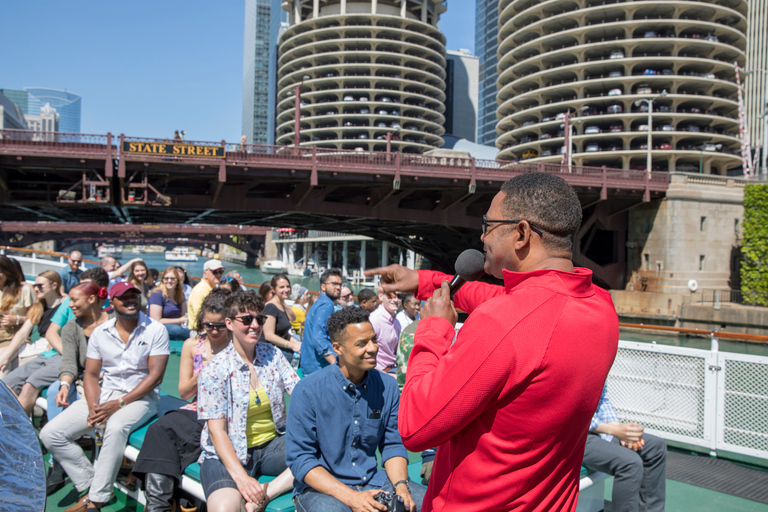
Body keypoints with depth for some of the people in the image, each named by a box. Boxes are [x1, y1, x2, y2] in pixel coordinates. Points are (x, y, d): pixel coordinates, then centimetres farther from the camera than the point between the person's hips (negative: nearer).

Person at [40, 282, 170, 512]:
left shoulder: (155, 330, -7)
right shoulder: (100, 332, 7)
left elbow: (155, 375, -11)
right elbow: (91, 374, 7)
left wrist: (119, 404, -17)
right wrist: (93, 407, -12)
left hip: (140, 396, -5)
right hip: (104, 394, 5)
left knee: (116, 427, -36)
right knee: (51, 434, -9)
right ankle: (91, 485, 1)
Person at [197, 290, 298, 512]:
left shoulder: (272, 354, 3)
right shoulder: (215, 370, -9)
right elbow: (217, 431, -12)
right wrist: (241, 478, -24)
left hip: (273, 443, 6)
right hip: (231, 452, -5)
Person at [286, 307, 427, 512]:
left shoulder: (387, 387, 0)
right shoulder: (308, 391, -13)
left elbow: (393, 445, 7)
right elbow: (299, 458, -13)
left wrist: (401, 486, -13)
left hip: (373, 481, 4)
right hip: (322, 487, -4)